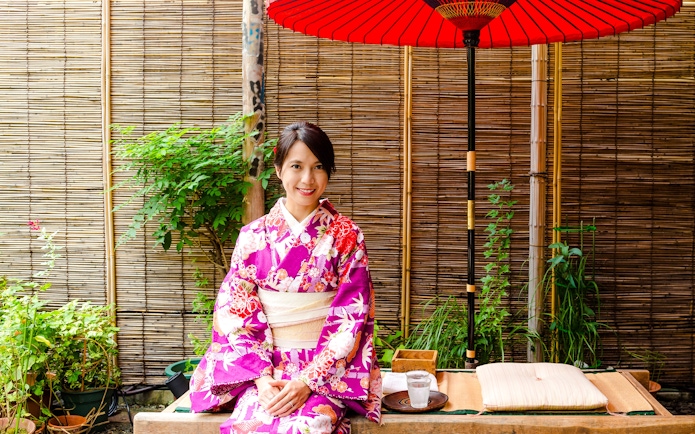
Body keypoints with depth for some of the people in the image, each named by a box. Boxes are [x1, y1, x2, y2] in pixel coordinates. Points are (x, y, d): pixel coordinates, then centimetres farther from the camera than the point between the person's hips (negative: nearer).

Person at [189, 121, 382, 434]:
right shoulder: (253, 237, 3)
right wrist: (262, 378, -13)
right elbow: (237, 314, 1)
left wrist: (308, 380, -15)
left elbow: (351, 318, -5)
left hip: (326, 367, -1)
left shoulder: (347, 237, 0)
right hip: (264, 365, 1)